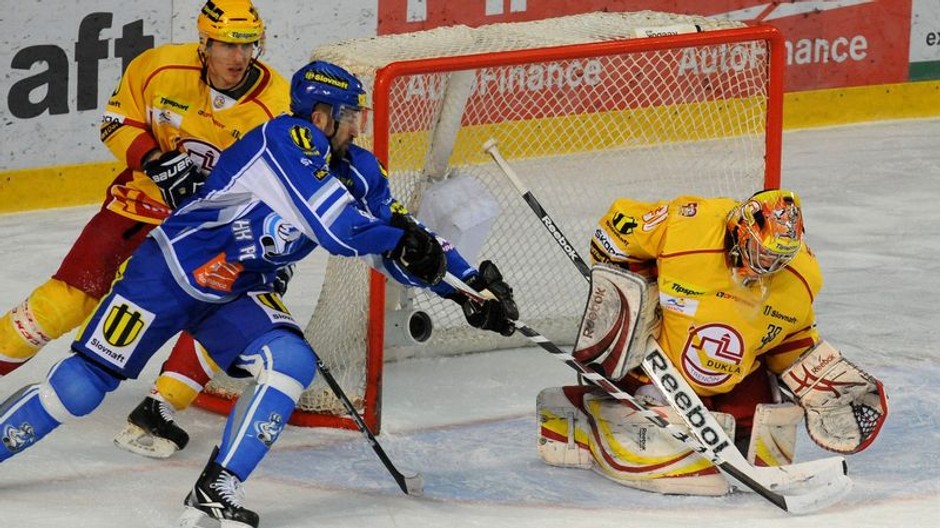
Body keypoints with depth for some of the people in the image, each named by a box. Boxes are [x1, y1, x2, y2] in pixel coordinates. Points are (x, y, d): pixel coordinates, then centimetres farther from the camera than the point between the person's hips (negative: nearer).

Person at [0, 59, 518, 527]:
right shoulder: (283, 140, -23)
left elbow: (403, 246, 8)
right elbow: (340, 230, -30)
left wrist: (470, 284, 0)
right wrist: (400, 232, -19)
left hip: (237, 295, 7)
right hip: (168, 273, -7)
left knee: (292, 362, -19)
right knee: (82, 386, -6)